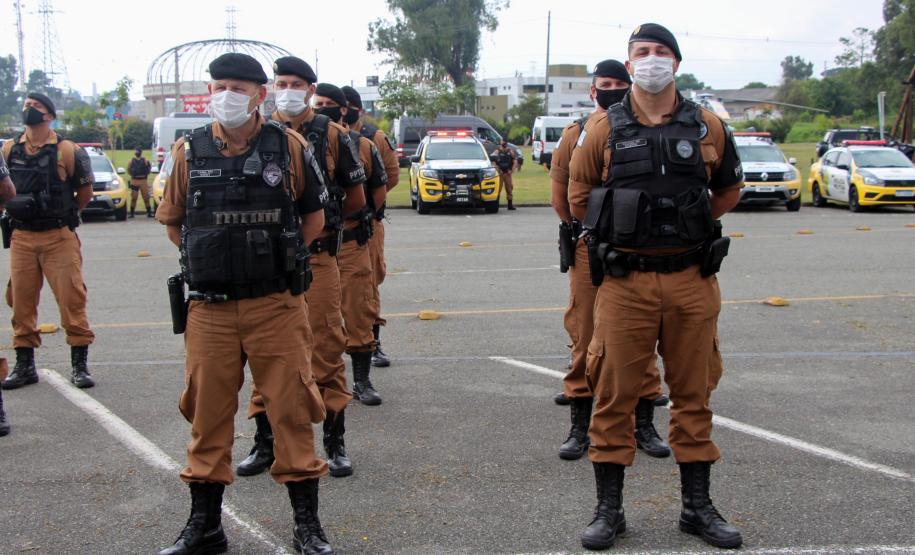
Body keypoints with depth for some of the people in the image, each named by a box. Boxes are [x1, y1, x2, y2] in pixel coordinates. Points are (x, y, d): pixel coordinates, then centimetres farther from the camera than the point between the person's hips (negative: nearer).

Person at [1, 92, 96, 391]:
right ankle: (24, 365, 17)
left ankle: (80, 364, 5)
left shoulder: (67, 150, -3)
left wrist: (63, 215, 9)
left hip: (59, 238, -3)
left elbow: (85, 192, 5)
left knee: (71, 298, -4)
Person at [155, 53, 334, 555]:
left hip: (277, 304, -2)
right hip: (209, 308, 2)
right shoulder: (189, 151, 3)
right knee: (207, 411, 9)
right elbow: (173, 221, 15)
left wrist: (281, 260, 6)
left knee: (291, 407, 2)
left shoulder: (290, 147, -1)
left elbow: (314, 214, 10)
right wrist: (210, 260, 8)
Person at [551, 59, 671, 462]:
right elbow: (560, 191, 14)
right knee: (584, 337, 4)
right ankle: (580, 426, 13)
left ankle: (644, 425, 16)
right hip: (588, 250, 0)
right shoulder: (575, 134, 6)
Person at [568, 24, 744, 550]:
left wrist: (688, 228, 11)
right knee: (615, 394, 2)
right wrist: (627, 232, 10)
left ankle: (698, 506, 22)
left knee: (693, 393, 9)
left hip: (693, 279, 1)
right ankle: (609, 509, 14)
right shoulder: (605, 129, 1)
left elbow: (729, 190, 18)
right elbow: (579, 196, 11)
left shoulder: (709, 128, 4)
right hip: (625, 282, -1)